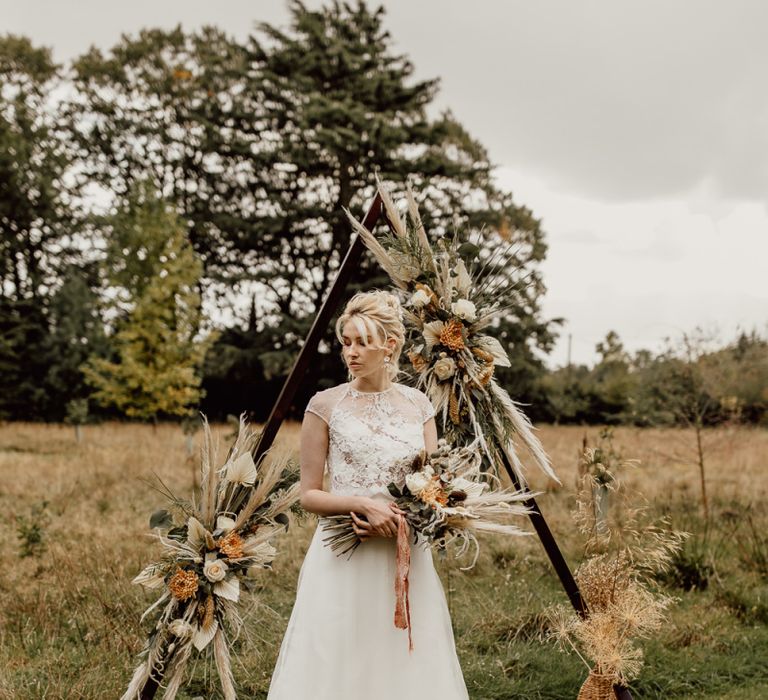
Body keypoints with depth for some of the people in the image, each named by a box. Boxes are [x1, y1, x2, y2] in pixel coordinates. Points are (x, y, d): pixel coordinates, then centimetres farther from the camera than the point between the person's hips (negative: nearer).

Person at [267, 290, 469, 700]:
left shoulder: (418, 405, 5)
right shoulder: (326, 405, -3)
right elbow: (309, 495, -2)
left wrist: (405, 517, -11)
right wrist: (362, 504, -18)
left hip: (406, 559, 3)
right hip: (344, 558, -3)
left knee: (409, 666, 9)